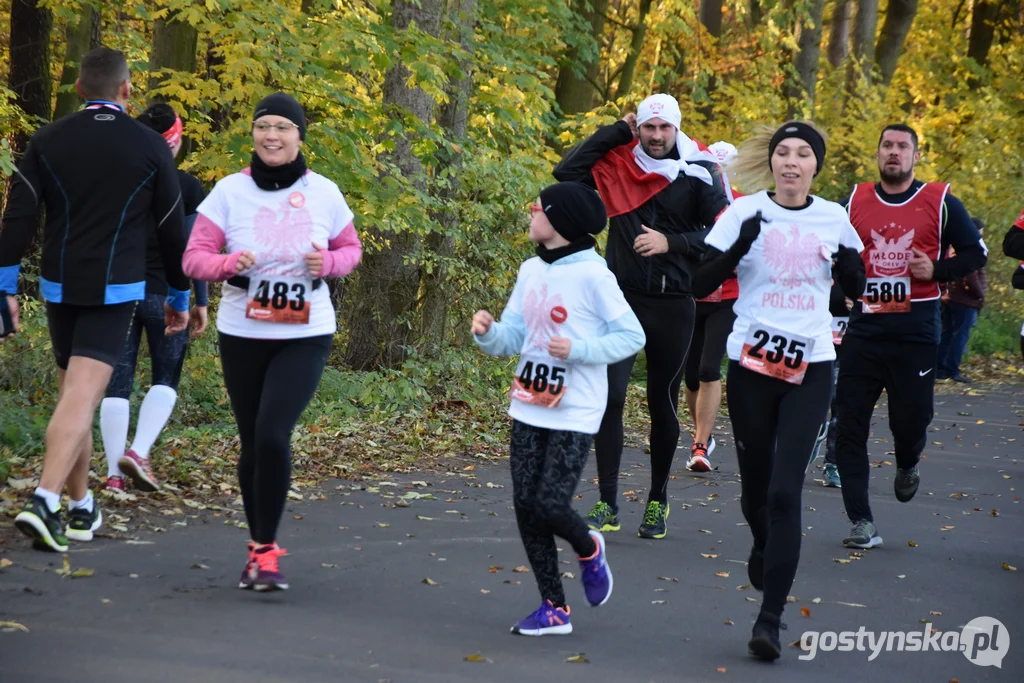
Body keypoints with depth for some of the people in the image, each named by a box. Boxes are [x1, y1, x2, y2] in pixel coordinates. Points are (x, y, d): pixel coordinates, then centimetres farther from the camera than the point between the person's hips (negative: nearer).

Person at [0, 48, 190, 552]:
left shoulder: (47, 141, 1)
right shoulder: (150, 147, -2)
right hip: (116, 291, -3)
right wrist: (179, 297, 13)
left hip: (59, 286, 3)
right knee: (81, 399, -10)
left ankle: (81, 508, 24)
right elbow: (172, 230, 3)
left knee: (74, 392, 18)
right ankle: (44, 500, -28)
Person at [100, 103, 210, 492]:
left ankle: (114, 472, 0)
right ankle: (138, 452, -9)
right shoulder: (187, 187, -6)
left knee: (118, 382, 5)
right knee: (166, 379, 11)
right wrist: (201, 303, 0)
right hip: (165, 295, -2)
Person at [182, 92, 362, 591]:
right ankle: (259, 545, 28)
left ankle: (266, 548, -4)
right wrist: (229, 263, -26)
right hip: (242, 336, 1)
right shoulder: (230, 191, -5)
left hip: (305, 337, -1)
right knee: (253, 443, 9)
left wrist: (328, 262, -12)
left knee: (273, 434, -18)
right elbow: (194, 257, -5)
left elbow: (350, 249, 11)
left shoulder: (324, 193, -2)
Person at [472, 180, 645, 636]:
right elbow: (513, 338, 9)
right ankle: (554, 608, 13)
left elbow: (632, 336, -10)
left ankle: (589, 549, 22)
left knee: (551, 504, -13)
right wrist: (488, 331, -12)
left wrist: (578, 349, -20)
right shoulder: (531, 270, 8)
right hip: (528, 409, 7)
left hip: (574, 414, -7)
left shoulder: (592, 275, -12)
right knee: (525, 505, 3)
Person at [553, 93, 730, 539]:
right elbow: (567, 172, -8)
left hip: (673, 305, -1)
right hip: (623, 298, 1)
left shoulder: (698, 175, -2)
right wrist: (618, 131, -5)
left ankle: (658, 502, 23)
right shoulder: (618, 166, 3)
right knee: (610, 397, -10)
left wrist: (671, 242, -16)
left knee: (663, 403, 9)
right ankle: (607, 504, -5)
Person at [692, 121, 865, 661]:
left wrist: (848, 264, -8)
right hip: (751, 363, 0)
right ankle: (764, 547, 47)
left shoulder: (833, 218, 3)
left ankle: (769, 620, -10)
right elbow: (700, 284, -8)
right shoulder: (744, 213, -3)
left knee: (785, 490, -11)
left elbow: (854, 289, 14)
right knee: (756, 483, 11)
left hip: (810, 367, 0)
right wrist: (741, 246, -23)